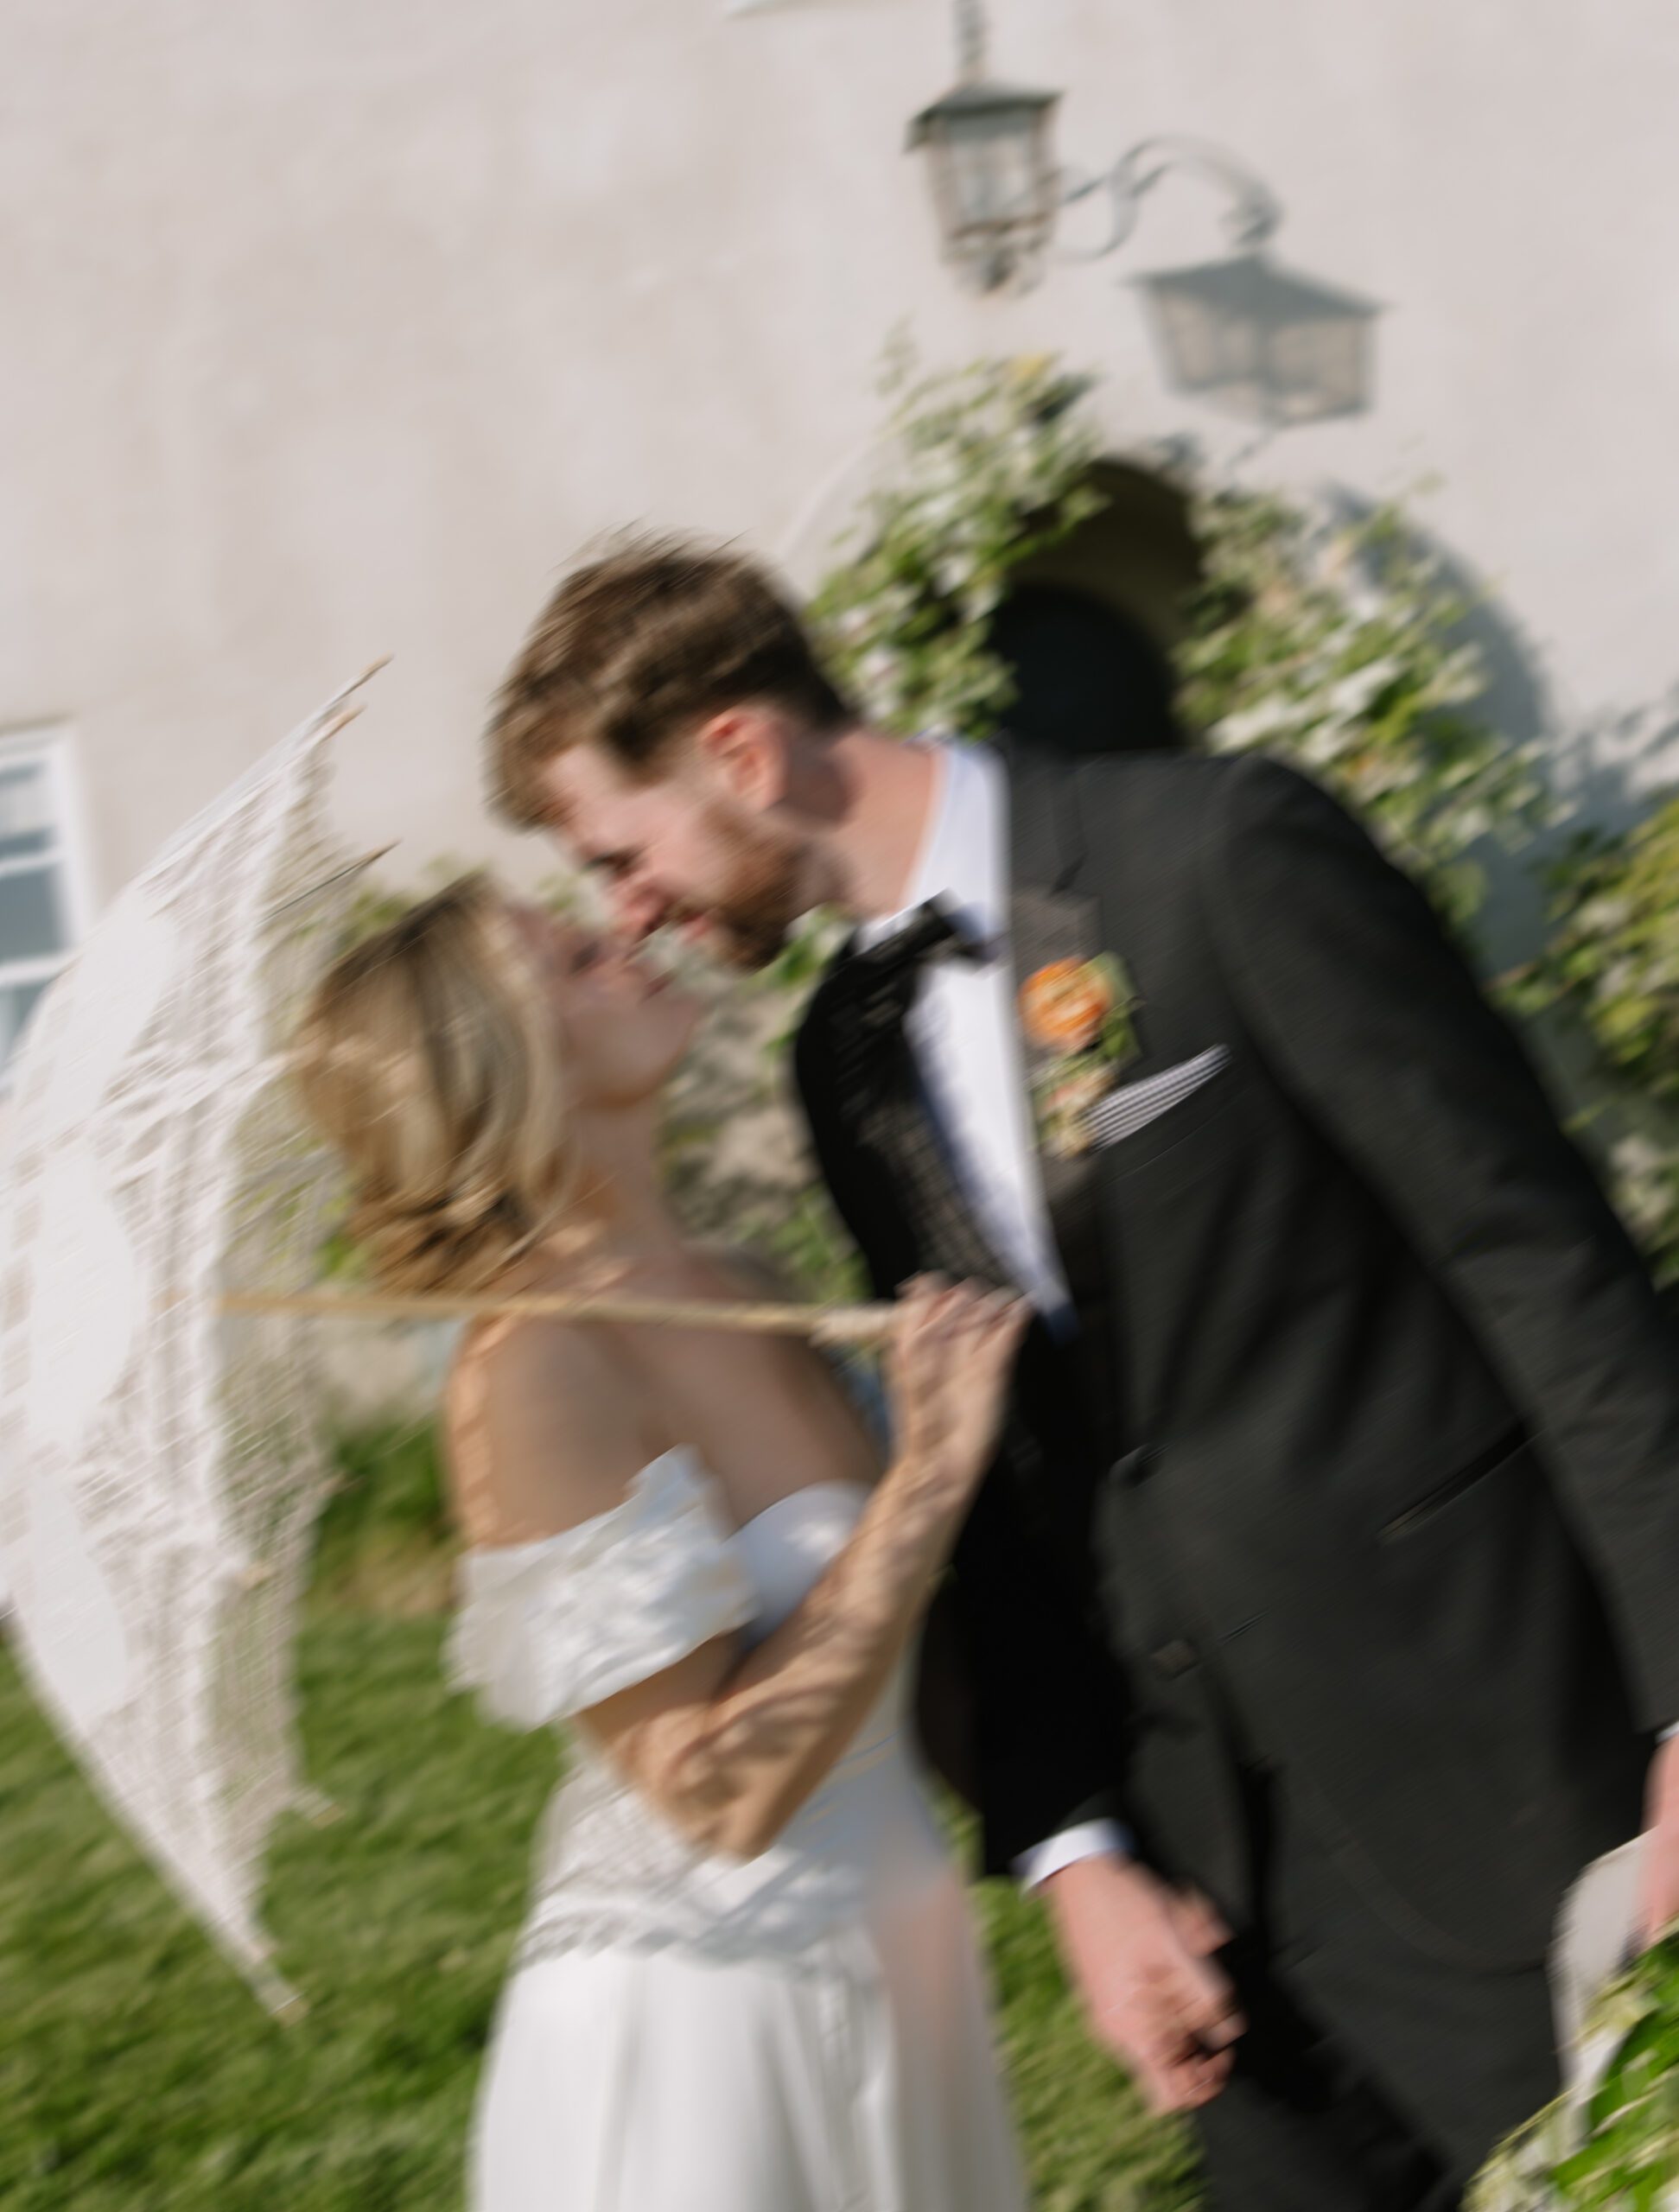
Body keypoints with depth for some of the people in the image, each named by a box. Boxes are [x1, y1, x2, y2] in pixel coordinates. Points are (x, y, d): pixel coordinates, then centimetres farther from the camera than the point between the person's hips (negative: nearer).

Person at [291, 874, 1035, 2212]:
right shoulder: (532, 1369, -19)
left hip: (890, 1965, 8)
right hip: (709, 2024, -8)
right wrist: (930, 1472, -20)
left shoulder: (729, 1299, 5)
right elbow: (721, 1789, -23)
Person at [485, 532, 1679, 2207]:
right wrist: (1074, 1853, 1)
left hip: (1474, 1748, -6)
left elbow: (1542, 1251, -13)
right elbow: (991, 1479, 11)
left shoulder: (1222, 852, -12)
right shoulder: (849, 1054, 10)